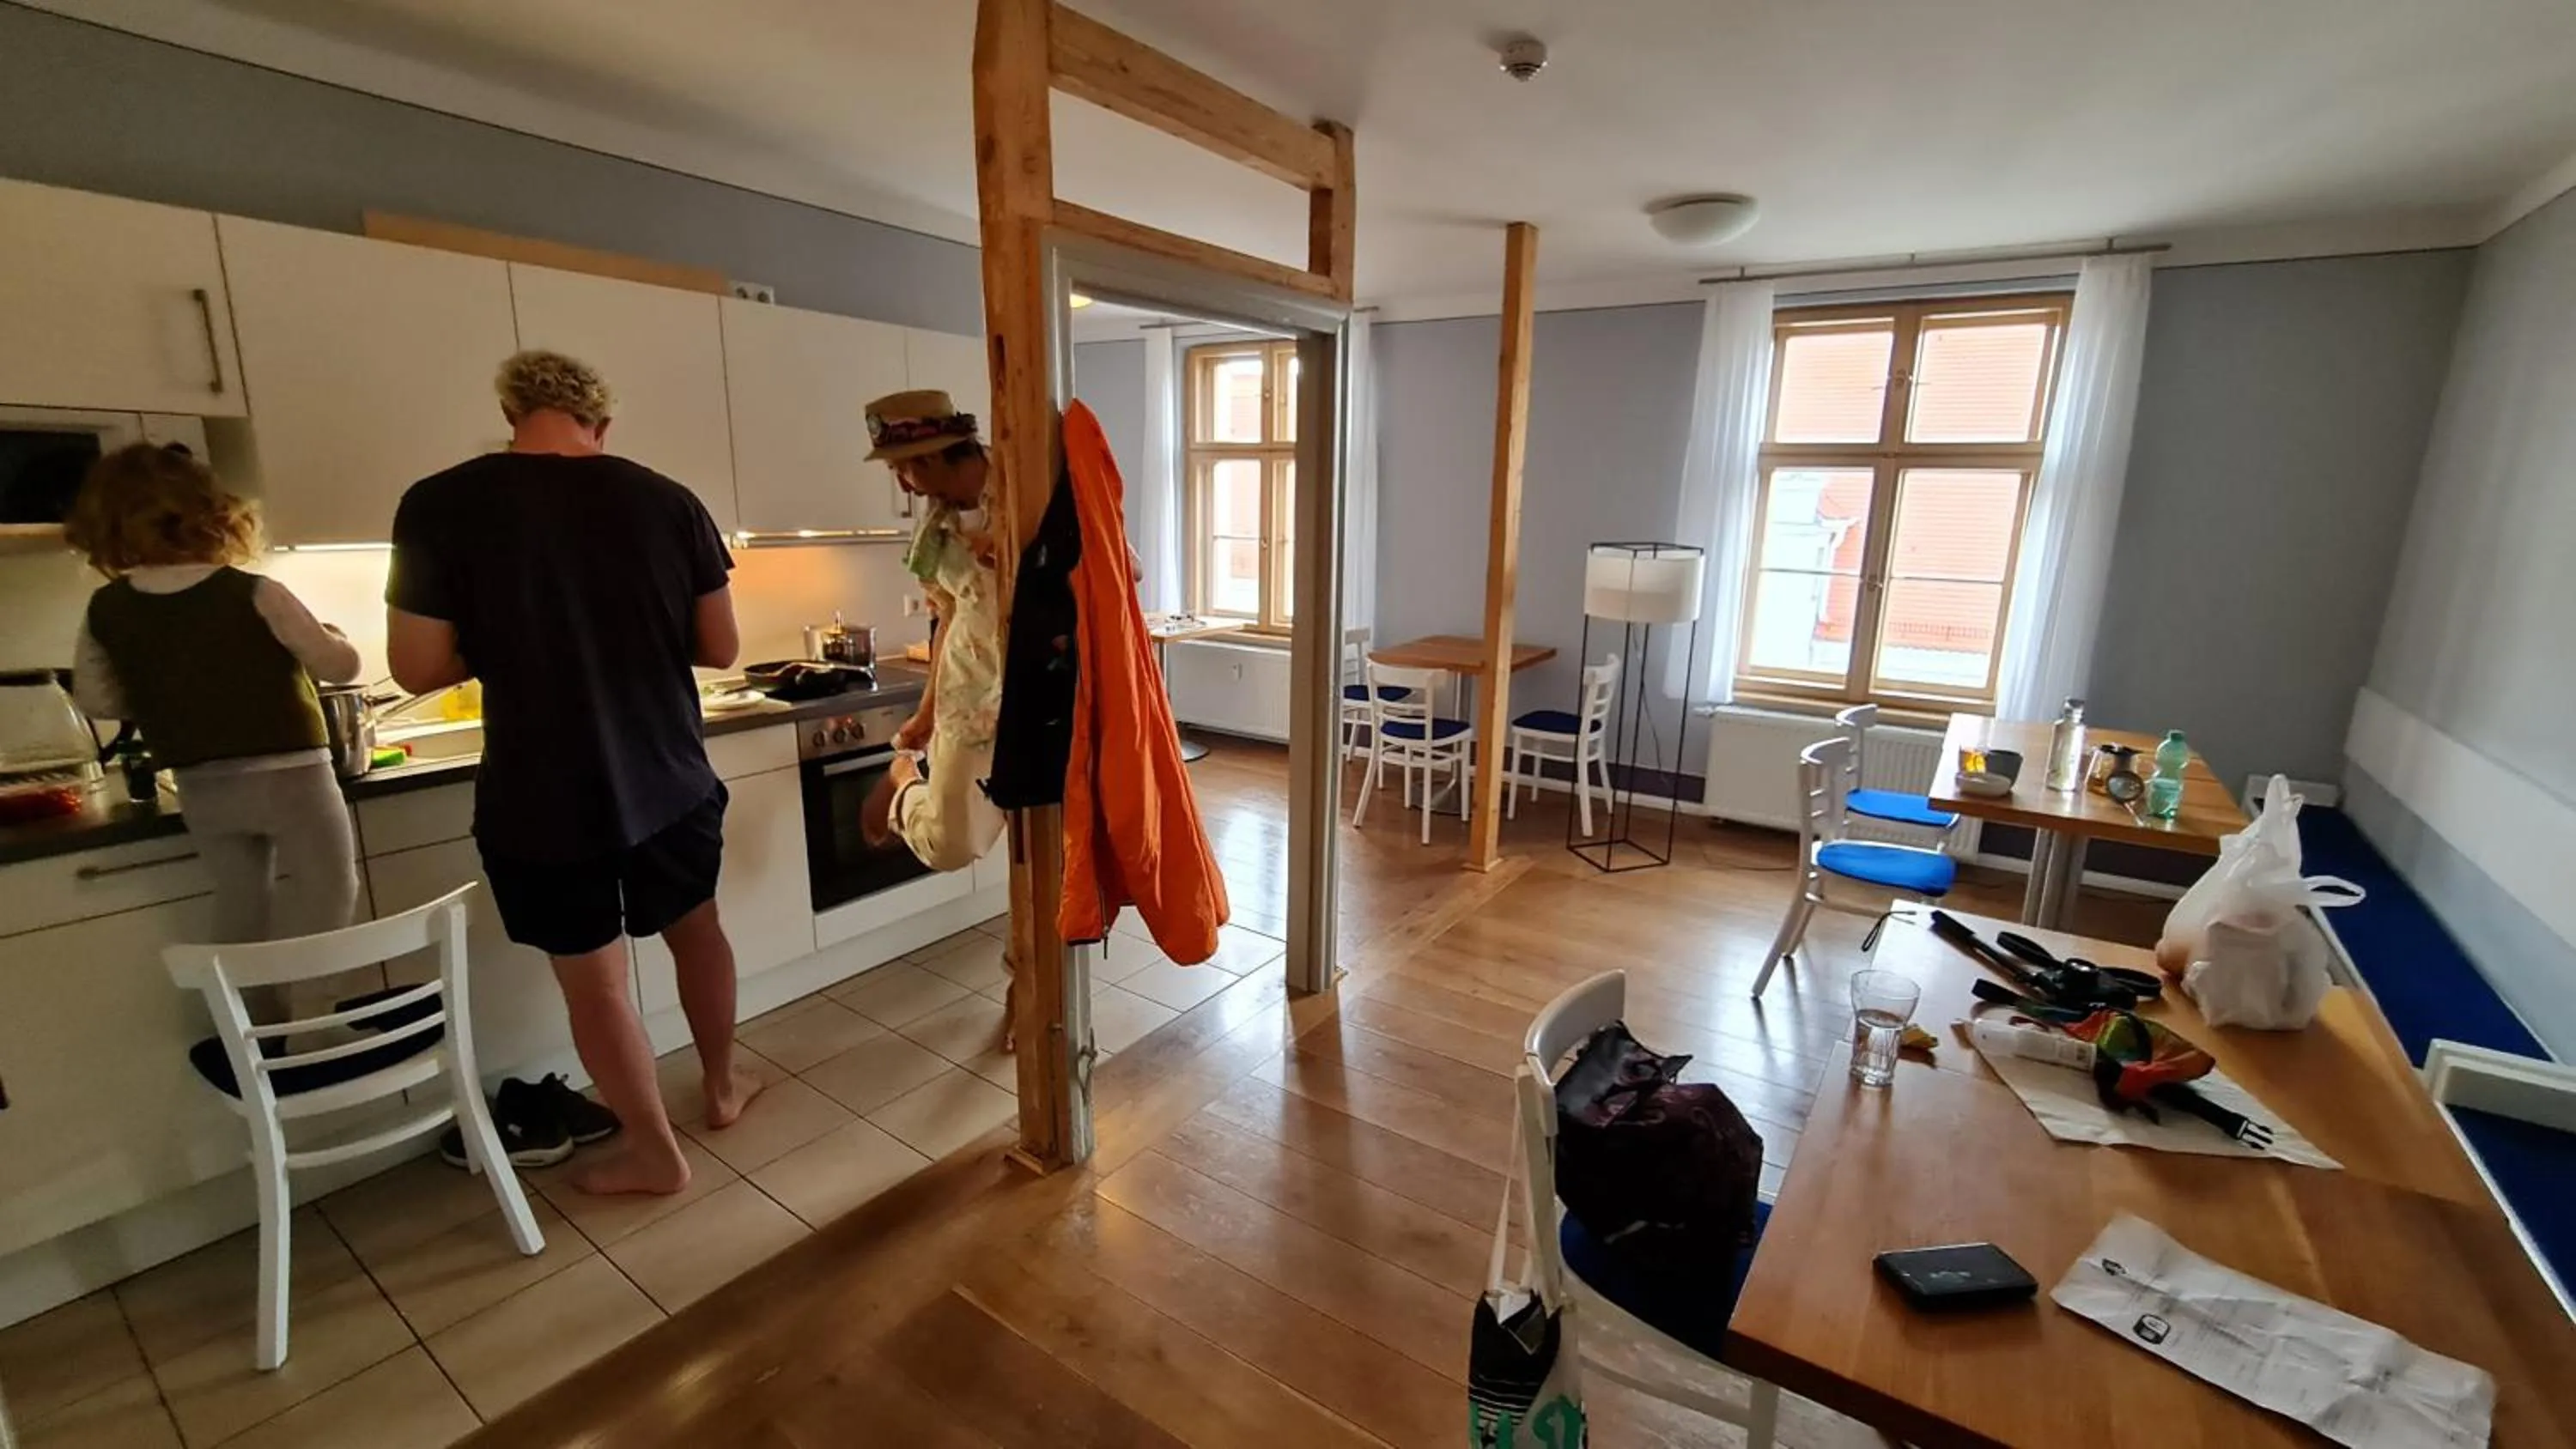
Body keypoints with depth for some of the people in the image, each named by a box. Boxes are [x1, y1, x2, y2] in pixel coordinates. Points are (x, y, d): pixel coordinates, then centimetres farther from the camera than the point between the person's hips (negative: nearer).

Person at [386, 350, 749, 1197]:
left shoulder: (441, 506, -11)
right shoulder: (669, 502, -5)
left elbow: (418, 668, -8)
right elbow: (720, 648, 0)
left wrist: (504, 645, 11)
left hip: (544, 802, -2)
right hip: (672, 779, 3)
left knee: (594, 980, 13)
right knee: (697, 930, 23)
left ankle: (654, 1154, 28)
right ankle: (723, 1087, 41)